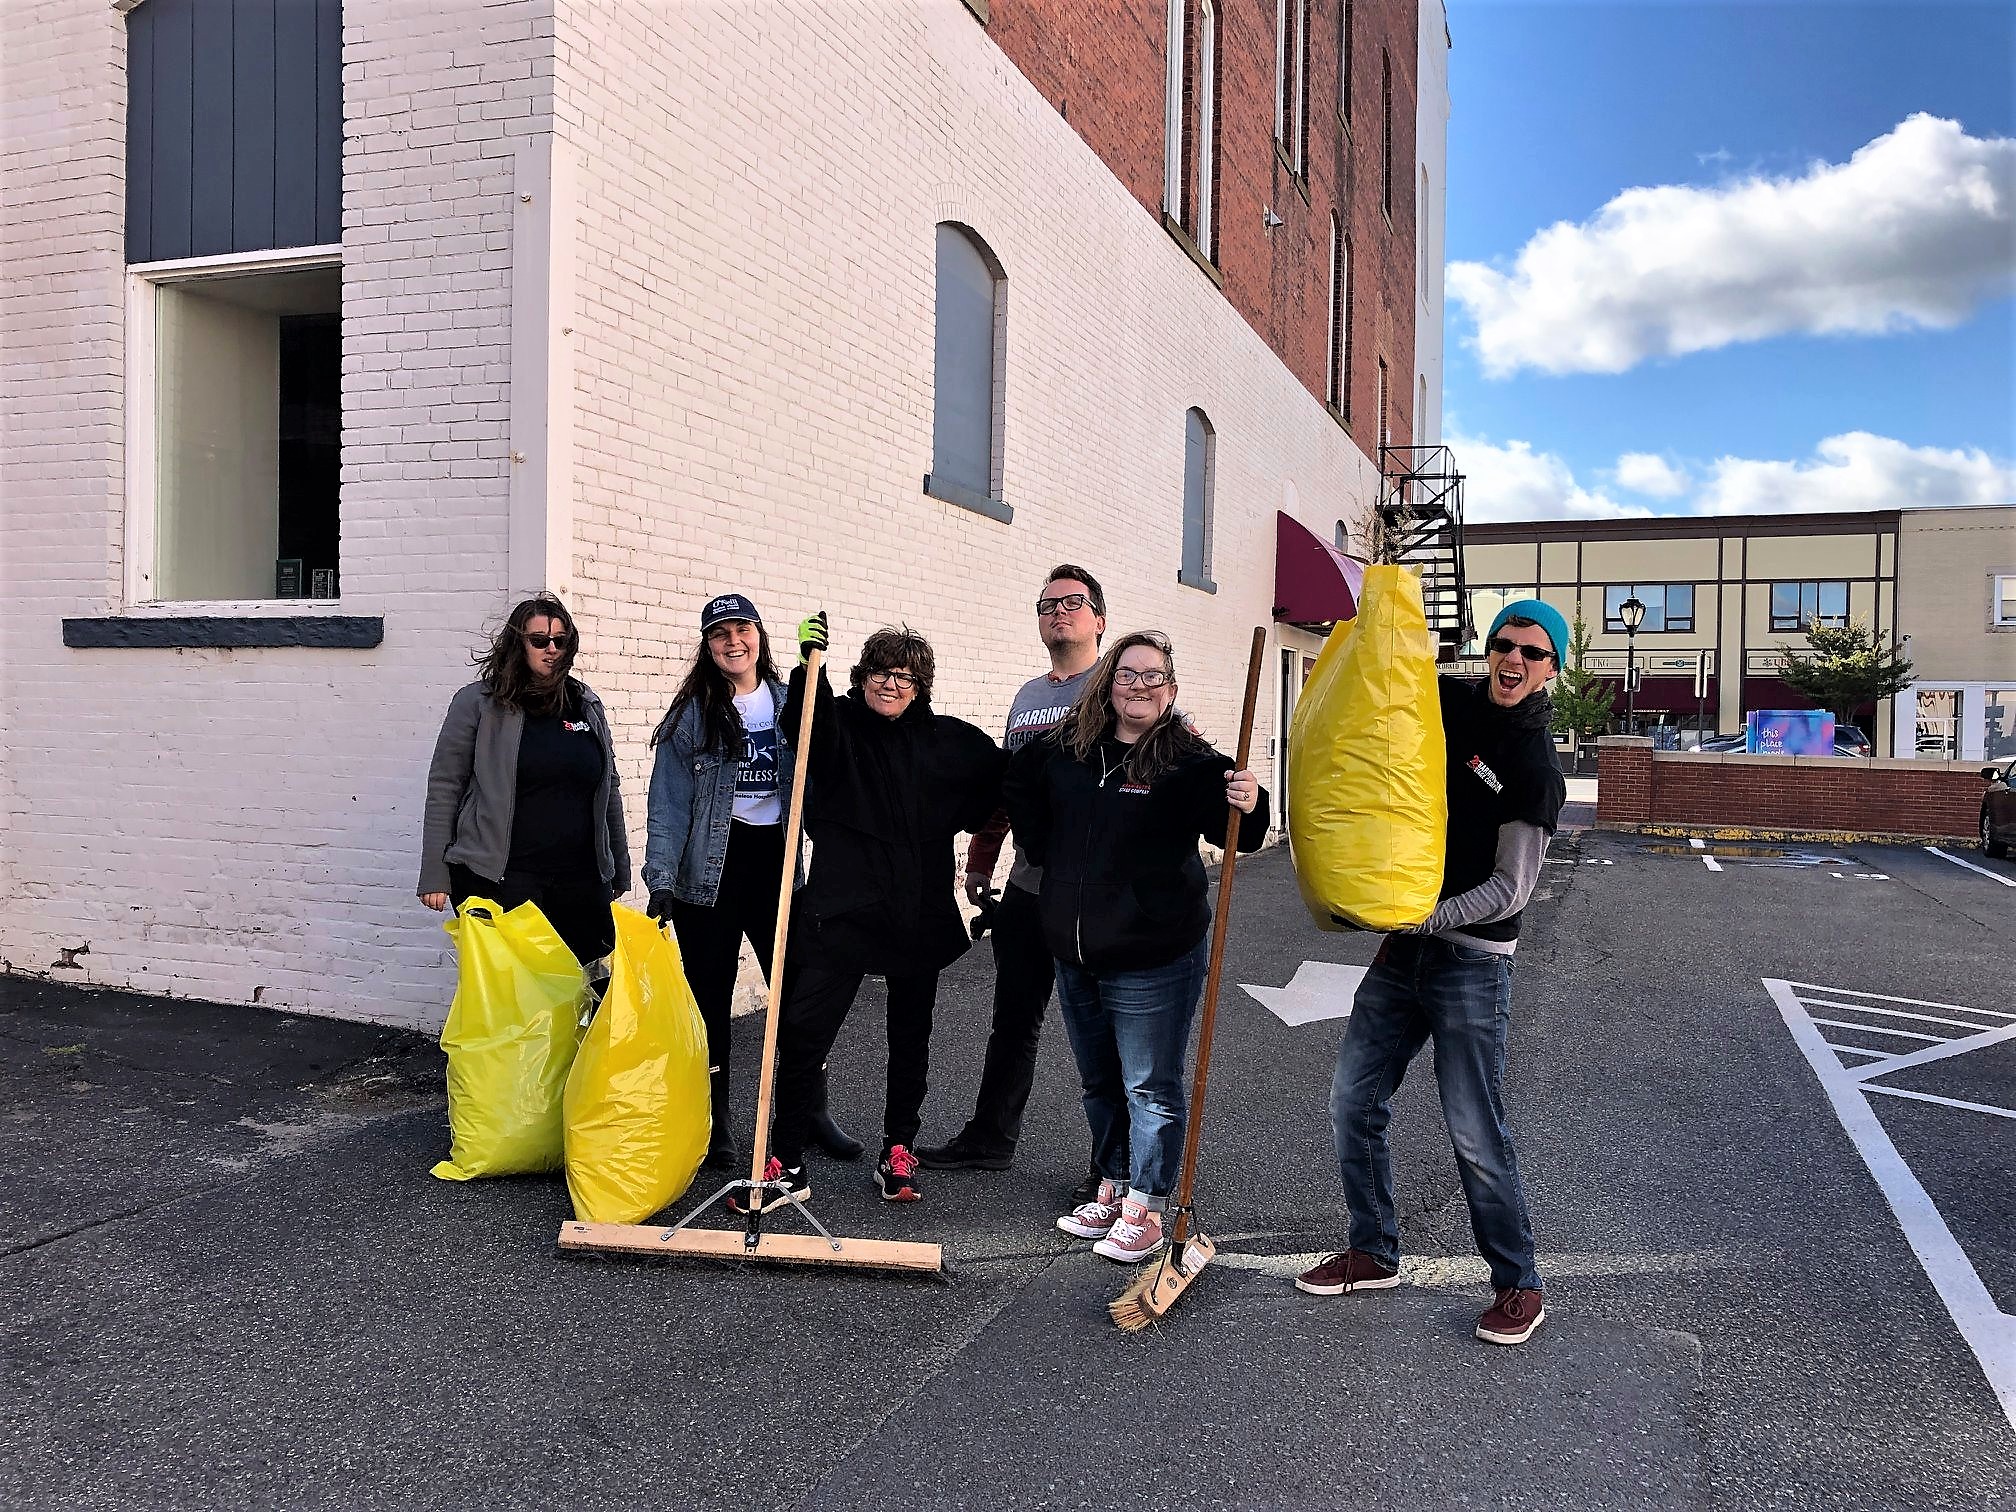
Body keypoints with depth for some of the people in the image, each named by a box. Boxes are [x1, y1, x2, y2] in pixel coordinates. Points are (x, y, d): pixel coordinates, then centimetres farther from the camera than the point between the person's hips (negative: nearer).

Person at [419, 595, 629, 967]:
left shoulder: (588, 706, 14)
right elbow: (443, 788, 2)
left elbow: (609, 793, 19)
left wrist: (620, 872, 19)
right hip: (498, 878, -3)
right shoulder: (478, 703, 2)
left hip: (580, 880, 4)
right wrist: (435, 876, -2)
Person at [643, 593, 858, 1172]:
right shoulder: (691, 714, -1)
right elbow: (668, 804, -6)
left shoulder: (791, 704, 8)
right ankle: (713, 1120, 19)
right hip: (711, 866, -2)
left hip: (776, 858, 2)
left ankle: (811, 1108, 23)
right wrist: (662, 880, -14)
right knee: (709, 993, 4)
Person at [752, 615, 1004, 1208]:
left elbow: (1003, 782, 13)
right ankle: (787, 1164, 7)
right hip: (840, 909, -2)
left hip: (919, 914, 2)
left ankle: (898, 1151, 32)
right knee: (801, 1032, -8)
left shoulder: (949, 740, 3)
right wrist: (809, 662, -39)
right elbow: (806, 720, -23)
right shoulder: (837, 726, -1)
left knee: (910, 1039, 14)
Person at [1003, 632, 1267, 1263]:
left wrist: (1248, 807, -38)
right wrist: (1041, 850, 11)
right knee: (1099, 1083, 20)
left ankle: (1143, 1210, 19)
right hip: (1073, 955, 6)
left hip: (1153, 958, -6)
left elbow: (1237, 833, -18)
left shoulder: (1188, 761, -12)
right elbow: (1020, 790, 21)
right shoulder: (1064, 750, 2)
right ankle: (1111, 1189, 37)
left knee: (1151, 1088, 4)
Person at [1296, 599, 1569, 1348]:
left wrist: (1418, 918, -23)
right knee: (1353, 1102, 10)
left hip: (1472, 961, -6)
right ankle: (1373, 1254, 27)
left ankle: (1519, 1286, 17)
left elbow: (1509, 891, -14)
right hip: (1404, 947, 7)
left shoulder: (1535, 769, -12)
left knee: (1476, 1135, -2)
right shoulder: (1450, 703, 4)